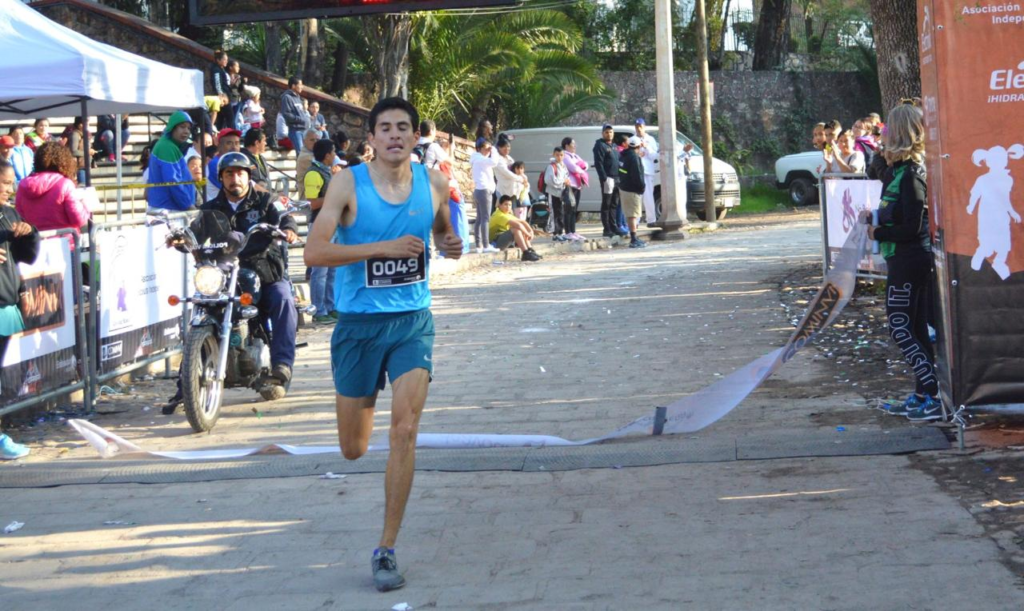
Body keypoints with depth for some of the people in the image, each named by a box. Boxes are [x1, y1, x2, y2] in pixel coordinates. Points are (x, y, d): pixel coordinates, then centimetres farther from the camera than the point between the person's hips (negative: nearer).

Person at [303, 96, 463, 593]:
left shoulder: (433, 183, 2)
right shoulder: (348, 183, -9)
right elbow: (314, 253, -17)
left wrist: (452, 246, -2)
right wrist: (382, 248, -24)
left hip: (413, 320, 1)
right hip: (359, 323, -1)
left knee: (404, 430, -14)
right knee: (353, 450, 10)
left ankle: (386, 549, -4)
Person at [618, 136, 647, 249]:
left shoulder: (623, 155, 9)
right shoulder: (634, 158, -20)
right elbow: (637, 176, -23)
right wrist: (642, 186, -9)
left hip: (623, 187, 9)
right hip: (632, 190, -9)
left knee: (630, 215, 15)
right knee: (633, 215, -7)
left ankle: (634, 238, 22)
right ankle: (634, 240, -7)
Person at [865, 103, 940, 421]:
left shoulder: (910, 174, -18)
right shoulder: (901, 170, 11)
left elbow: (912, 227, -21)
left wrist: (879, 232, -11)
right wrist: (876, 217, 8)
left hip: (908, 260, -10)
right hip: (910, 260, 10)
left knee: (901, 328, -6)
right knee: (915, 328, 14)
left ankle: (932, 397, -8)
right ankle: (922, 396, 20)